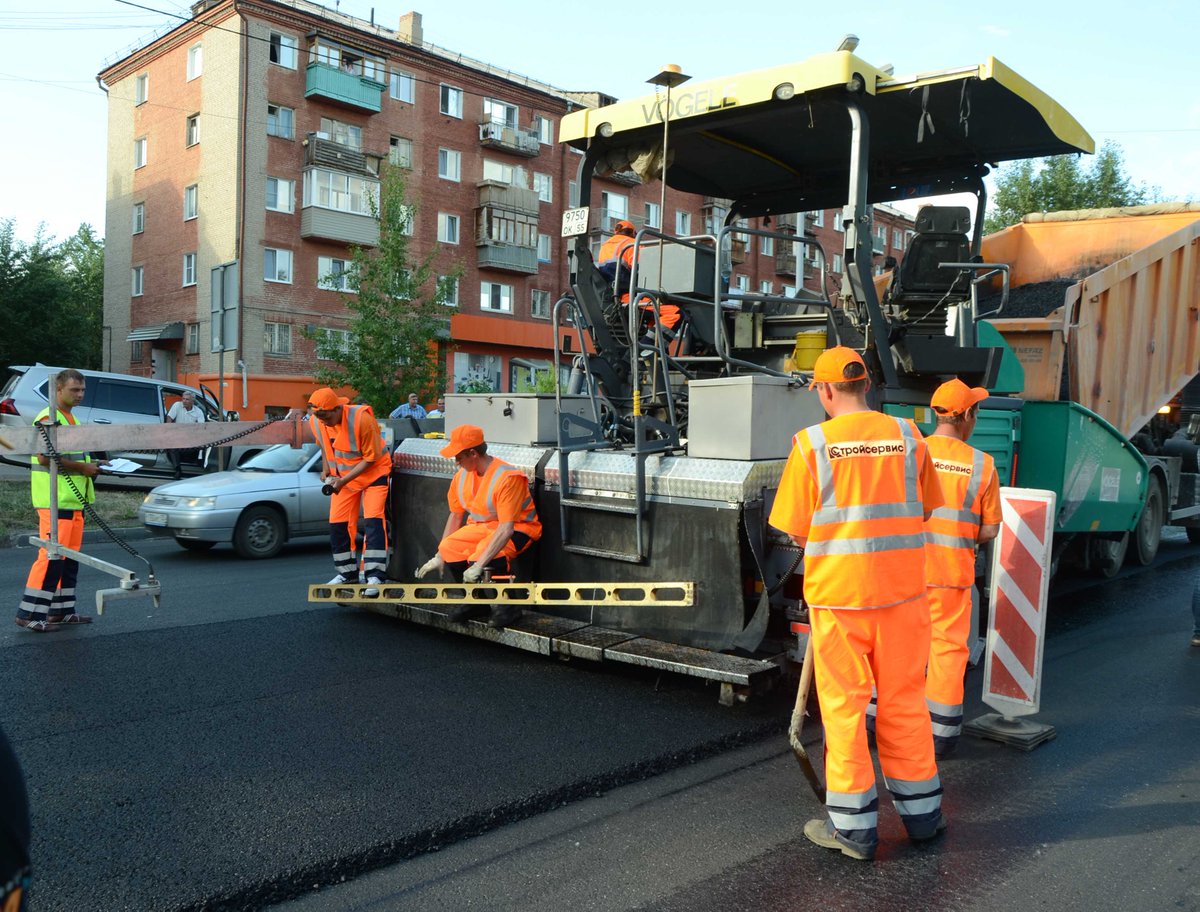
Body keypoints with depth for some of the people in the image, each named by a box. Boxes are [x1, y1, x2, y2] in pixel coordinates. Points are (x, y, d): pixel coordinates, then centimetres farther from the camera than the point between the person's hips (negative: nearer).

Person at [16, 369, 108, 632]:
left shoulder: (70, 419, 21)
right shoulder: (49, 418, -11)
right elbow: (45, 458, -20)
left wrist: (91, 465, 11)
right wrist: (83, 467, -15)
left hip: (73, 498, 10)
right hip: (55, 500, -10)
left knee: (70, 556, 12)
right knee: (52, 555, -11)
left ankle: (61, 610, 19)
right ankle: (29, 614, -6)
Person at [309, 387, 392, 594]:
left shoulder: (362, 419, -29)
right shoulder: (317, 423, -11)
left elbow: (370, 458, -22)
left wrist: (343, 481, -24)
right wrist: (326, 470, -1)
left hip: (373, 473, -6)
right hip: (341, 478, 6)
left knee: (373, 521, -18)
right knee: (337, 524, 3)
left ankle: (375, 575, -18)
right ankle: (348, 573, 19)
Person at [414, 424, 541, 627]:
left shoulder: (508, 477, -27)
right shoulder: (462, 475, -3)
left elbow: (506, 529, -32)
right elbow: (455, 515, 8)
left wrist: (478, 565, -36)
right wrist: (439, 556, 4)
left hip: (517, 528, -7)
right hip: (481, 526, 7)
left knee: (483, 559, -33)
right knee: (449, 548, -18)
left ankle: (508, 607, -7)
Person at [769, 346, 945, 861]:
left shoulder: (812, 444, -9)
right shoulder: (907, 437, 1)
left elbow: (796, 531, -6)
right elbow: (924, 510, 12)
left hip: (838, 592, -3)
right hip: (902, 588, 3)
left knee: (844, 705, 7)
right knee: (904, 700, 16)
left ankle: (853, 827, 15)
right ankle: (920, 813, 30)